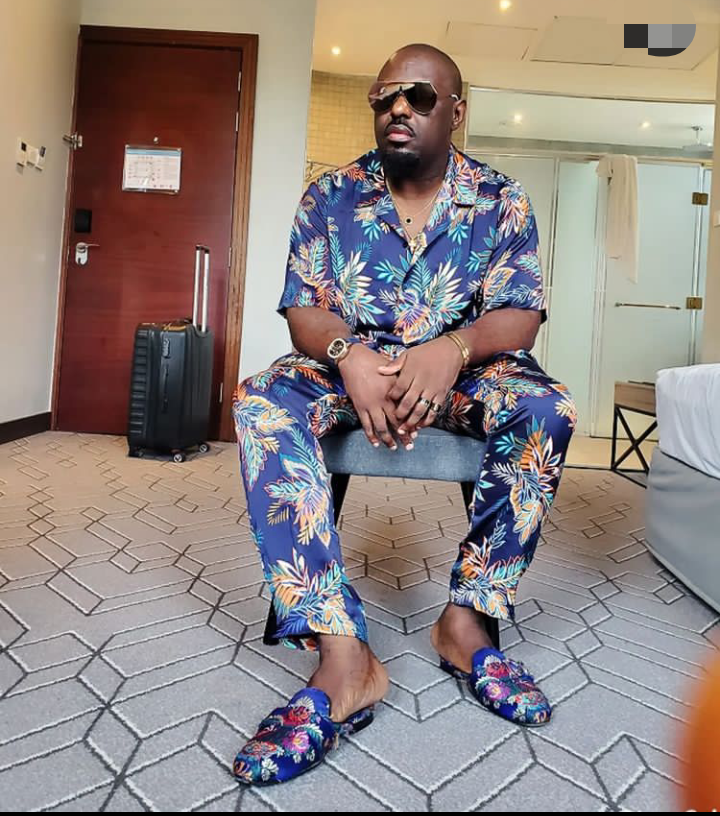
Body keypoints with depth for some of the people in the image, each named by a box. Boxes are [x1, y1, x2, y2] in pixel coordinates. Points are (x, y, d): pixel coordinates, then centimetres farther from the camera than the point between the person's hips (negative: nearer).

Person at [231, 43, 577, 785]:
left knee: (547, 409, -29)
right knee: (261, 402, -30)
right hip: (352, 365, 1)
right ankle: (343, 656, -36)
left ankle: (465, 620, -18)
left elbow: (520, 316, -7)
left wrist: (453, 348, -30)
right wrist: (350, 356, -28)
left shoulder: (501, 200, 2)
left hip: (460, 370, 1)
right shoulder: (331, 195, 3)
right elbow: (303, 311, -4)